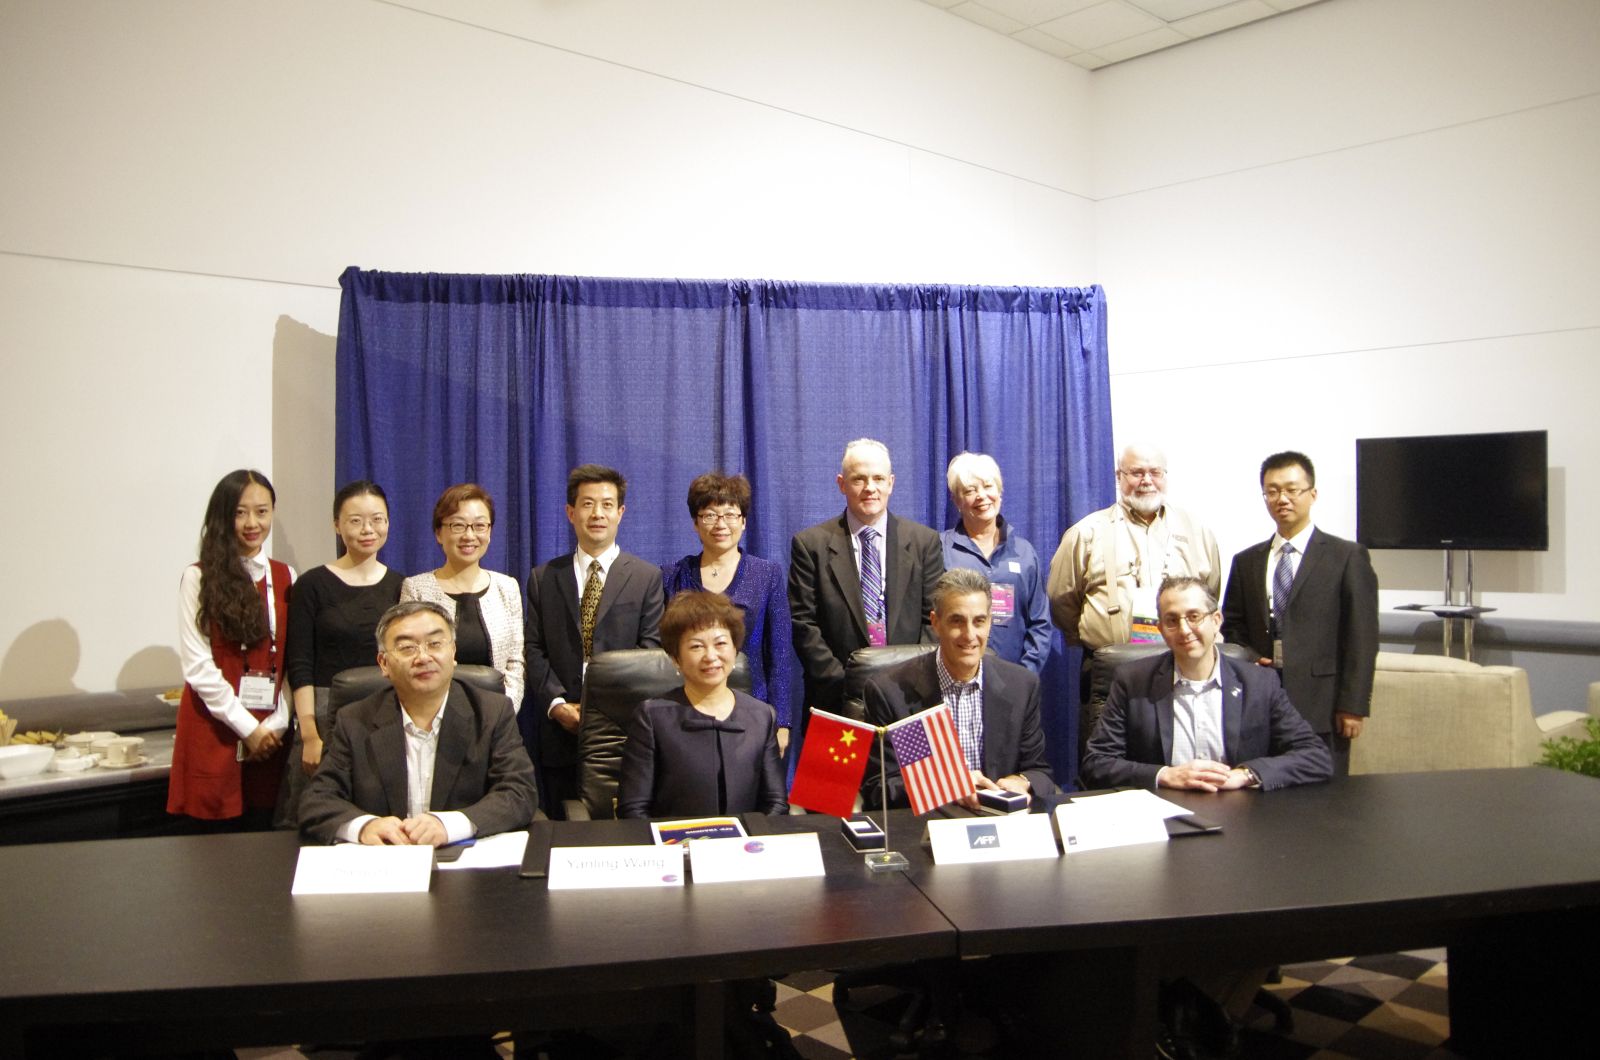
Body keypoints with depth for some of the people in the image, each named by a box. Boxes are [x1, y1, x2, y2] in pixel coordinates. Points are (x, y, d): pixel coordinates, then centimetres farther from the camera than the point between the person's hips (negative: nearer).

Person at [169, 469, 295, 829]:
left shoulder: (285, 577, 9)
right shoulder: (199, 578, -2)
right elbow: (197, 665, -7)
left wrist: (275, 724, -5)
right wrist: (246, 727, -9)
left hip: (270, 734, 3)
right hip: (216, 731, -3)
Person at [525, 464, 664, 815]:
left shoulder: (647, 577, 4)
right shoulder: (543, 578, 11)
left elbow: (650, 651, -2)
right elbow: (534, 650, 6)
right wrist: (557, 704, -9)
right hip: (560, 734, 2)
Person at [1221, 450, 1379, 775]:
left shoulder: (1348, 557, 1)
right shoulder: (1246, 562, 14)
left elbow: (1361, 637, -3)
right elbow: (1232, 627, 18)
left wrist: (1353, 706, -9)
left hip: (1320, 705, -3)